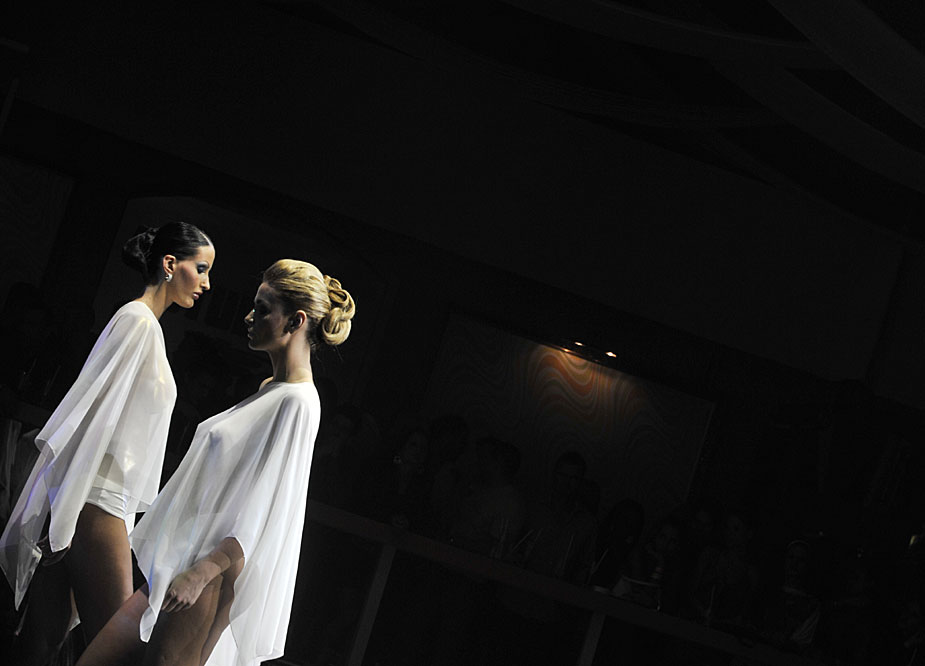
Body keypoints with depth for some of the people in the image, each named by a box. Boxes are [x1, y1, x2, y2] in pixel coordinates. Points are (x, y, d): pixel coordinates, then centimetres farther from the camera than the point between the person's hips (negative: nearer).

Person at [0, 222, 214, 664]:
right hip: (94, 502, -9)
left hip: (92, 501, 9)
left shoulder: (146, 325, 20)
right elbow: (97, 418, -15)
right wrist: (66, 517, -18)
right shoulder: (140, 321, -9)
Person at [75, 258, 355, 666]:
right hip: (179, 562, 9)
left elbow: (267, 509, -20)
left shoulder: (298, 403, -14)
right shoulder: (271, 389, 16)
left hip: (211, 575, -9)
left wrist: (201, 572, -23)